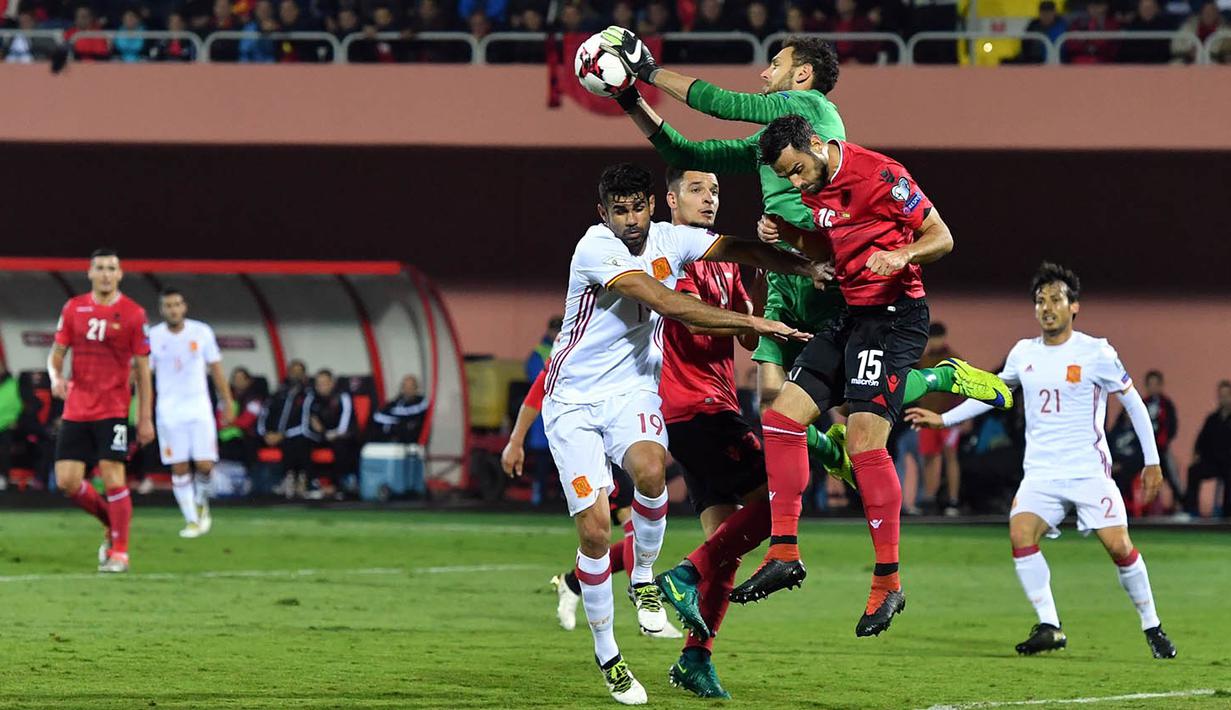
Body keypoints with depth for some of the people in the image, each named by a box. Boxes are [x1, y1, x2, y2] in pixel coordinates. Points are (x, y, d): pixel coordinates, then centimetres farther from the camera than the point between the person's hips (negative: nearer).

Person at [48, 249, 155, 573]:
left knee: (112, 477, -11)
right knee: (66, 480, -1)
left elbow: (143, 369, 0)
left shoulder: (133, 314, -3)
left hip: (113, 409, -4)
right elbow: (57, 353, 12)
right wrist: (56, 377, -11)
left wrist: (145, 418, -3)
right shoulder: (73, 308, 6)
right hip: (76, 409, 4)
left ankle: (119, 551, 0)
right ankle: (112, 523, 23)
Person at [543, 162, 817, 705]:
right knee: (595, 528, -12)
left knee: (650, 470, -31)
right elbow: (666, 303, -29)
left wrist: (805, 268, -24)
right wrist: (752, 323, -32)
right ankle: (606, 654, 7)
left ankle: (644, 578, -5)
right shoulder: (595, 249, -19)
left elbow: (737, 250, -4)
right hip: (574, 400, -3)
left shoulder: (668, 240, -1)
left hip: (632, 389, 3)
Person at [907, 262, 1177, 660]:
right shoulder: (1023, 354, 8)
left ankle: (1152, 628, 8)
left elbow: (1133, 403, 3)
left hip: (1090, 471, -3)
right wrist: (943, 419, 18)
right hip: (1041, 473, 4)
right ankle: (1049, 627, -15)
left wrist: (1152, 462, 2)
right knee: (1021, 533, -21)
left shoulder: (1096, 353, -4)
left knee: (1118, 545, -11)